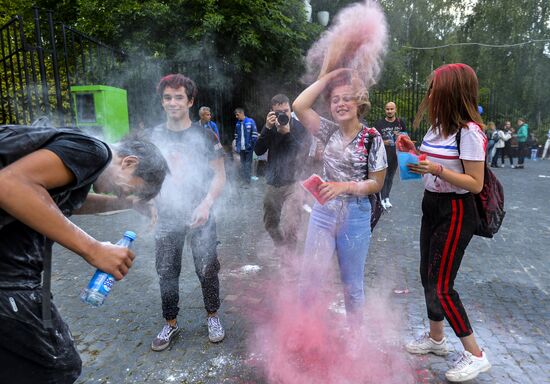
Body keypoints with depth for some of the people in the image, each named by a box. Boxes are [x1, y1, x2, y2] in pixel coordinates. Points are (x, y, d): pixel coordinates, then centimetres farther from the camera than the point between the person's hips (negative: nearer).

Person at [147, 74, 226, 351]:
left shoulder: (204, 135, -5)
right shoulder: (155, 135, 3)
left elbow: (219, 175, -4)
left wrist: (206, 204, -18)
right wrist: (151, 203, 4)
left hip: (198, 216, -2)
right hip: (166, 217, 3)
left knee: (207, 270, 7)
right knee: (166, 272, 10)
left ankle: (212, 316, 30)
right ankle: (170, 324, 29)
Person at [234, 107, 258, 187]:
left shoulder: (250, 122, -8)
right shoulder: (237, 124, 8)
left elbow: (255, 134, -8)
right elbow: (236, 135, 15)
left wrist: (253, 145, -11)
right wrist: (236, 146, 10)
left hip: (248, 147, -5)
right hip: (241, 147, 5)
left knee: (248, 164, 0)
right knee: (242, 164, 12)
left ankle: (247, 181, 6)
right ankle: (243, 180, 20)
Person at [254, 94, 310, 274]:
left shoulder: (300, 128, -4)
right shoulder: (270, 127, 8)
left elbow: (302, 154, -14)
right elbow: (258, 151, -4)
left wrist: (287, 133, -21)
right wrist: (268, 129, -14)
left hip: (292, 185, -5)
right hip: (272, 184, 6)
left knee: (289, 230, -13)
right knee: (270, 225, 18)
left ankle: (288, 265, -1)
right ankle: (282, 254, 40)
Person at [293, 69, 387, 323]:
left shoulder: (372, 138, -8)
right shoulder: (329, 131, 2)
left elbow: (377, 183, -6)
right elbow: (299, 106, -10)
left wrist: (344, 186, -20)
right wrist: (328, 76, -7)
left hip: (355, 215, -2)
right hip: (323, 211, 3)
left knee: (352, 281, 14)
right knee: (309, 276, 3)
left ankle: (355, 331, 37)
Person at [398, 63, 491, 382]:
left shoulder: (469, 131, -18)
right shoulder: (439, 125, 7)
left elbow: (475, 184, -19)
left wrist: (436, 169, -29)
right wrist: (412, 150, 2)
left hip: (456, 214, -9)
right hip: (432, 207, 9)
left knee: (441, 285, -4)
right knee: (428, 276, 17)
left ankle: (475, 355, 15)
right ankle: (436, 338, 36)